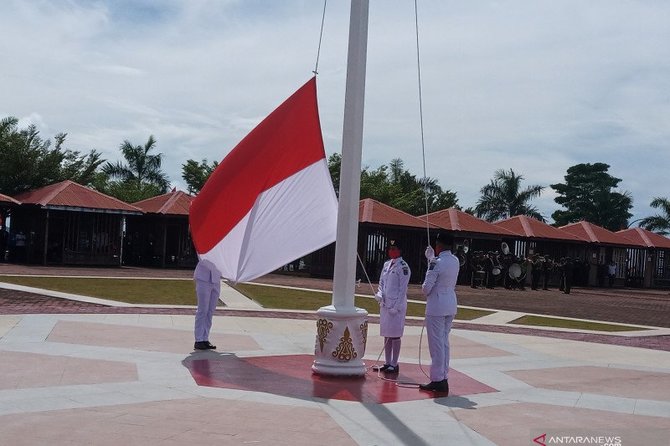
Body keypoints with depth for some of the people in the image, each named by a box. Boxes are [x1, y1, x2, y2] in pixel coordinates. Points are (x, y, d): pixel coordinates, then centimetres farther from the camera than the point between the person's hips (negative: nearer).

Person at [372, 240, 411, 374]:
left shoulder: (403, 267, -10)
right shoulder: (386, 264, 12)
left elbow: (403, 289, -13)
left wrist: (396, 307, -16)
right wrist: (380, 294, -1)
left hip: (396, 305, -7)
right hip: (385, 304, 8)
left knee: (395, 335, -2)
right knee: (386, 335, 12)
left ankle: (394, 364, 6)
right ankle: (387, 363, 21)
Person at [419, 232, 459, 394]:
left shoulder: (437, 263, -17)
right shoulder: (455, 261, 7)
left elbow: (427, 287, -16)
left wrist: (425, 291, 5)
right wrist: (431, 258, 27)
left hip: (436, 307, -8)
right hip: (450, 306, 8)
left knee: (436, 344, -2)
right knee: (444, 342, 15)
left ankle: (437, 380, 3)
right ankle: (443, 378, 19)